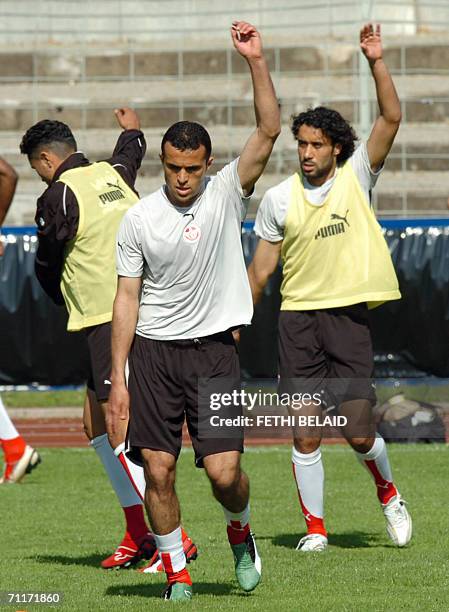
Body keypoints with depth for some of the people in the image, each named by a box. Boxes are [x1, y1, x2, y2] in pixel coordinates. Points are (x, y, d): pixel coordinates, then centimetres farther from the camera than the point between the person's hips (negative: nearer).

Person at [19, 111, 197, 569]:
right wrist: (131, 128, 62)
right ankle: (138, 534, 15)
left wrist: (70, 305, 20)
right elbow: (132, 152, 39)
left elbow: (46, 269, 1)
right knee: (95, 424, 16)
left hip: (111, 323, -9)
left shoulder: (58, 197, -10)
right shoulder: (113, 174, 13)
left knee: (119, 431, -11)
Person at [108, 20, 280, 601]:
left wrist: (257, 62, -21)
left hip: (214, 350, -1)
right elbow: (128, 298, 3)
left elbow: (268, 130, -11)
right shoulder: (138, 219, 0)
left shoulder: (227, 193, 0)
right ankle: (176, 574, 12)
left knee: (224, 471, -9)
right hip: (151, 353, 1)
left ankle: (240, 530, 24)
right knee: (158, 469, -3)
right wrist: (117, 379, -1)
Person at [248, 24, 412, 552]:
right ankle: (314, 527, 8)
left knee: (359, 434, -3)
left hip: (349, 315, -1)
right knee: (306, 435, -4)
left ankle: (388, 493, 26)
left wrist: (376, 62, -20)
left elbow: (391, 118, -10)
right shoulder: (279, 199, 3)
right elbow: (259, 271, 9)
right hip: (298, 316, 1)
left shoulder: (356, 177, 1)